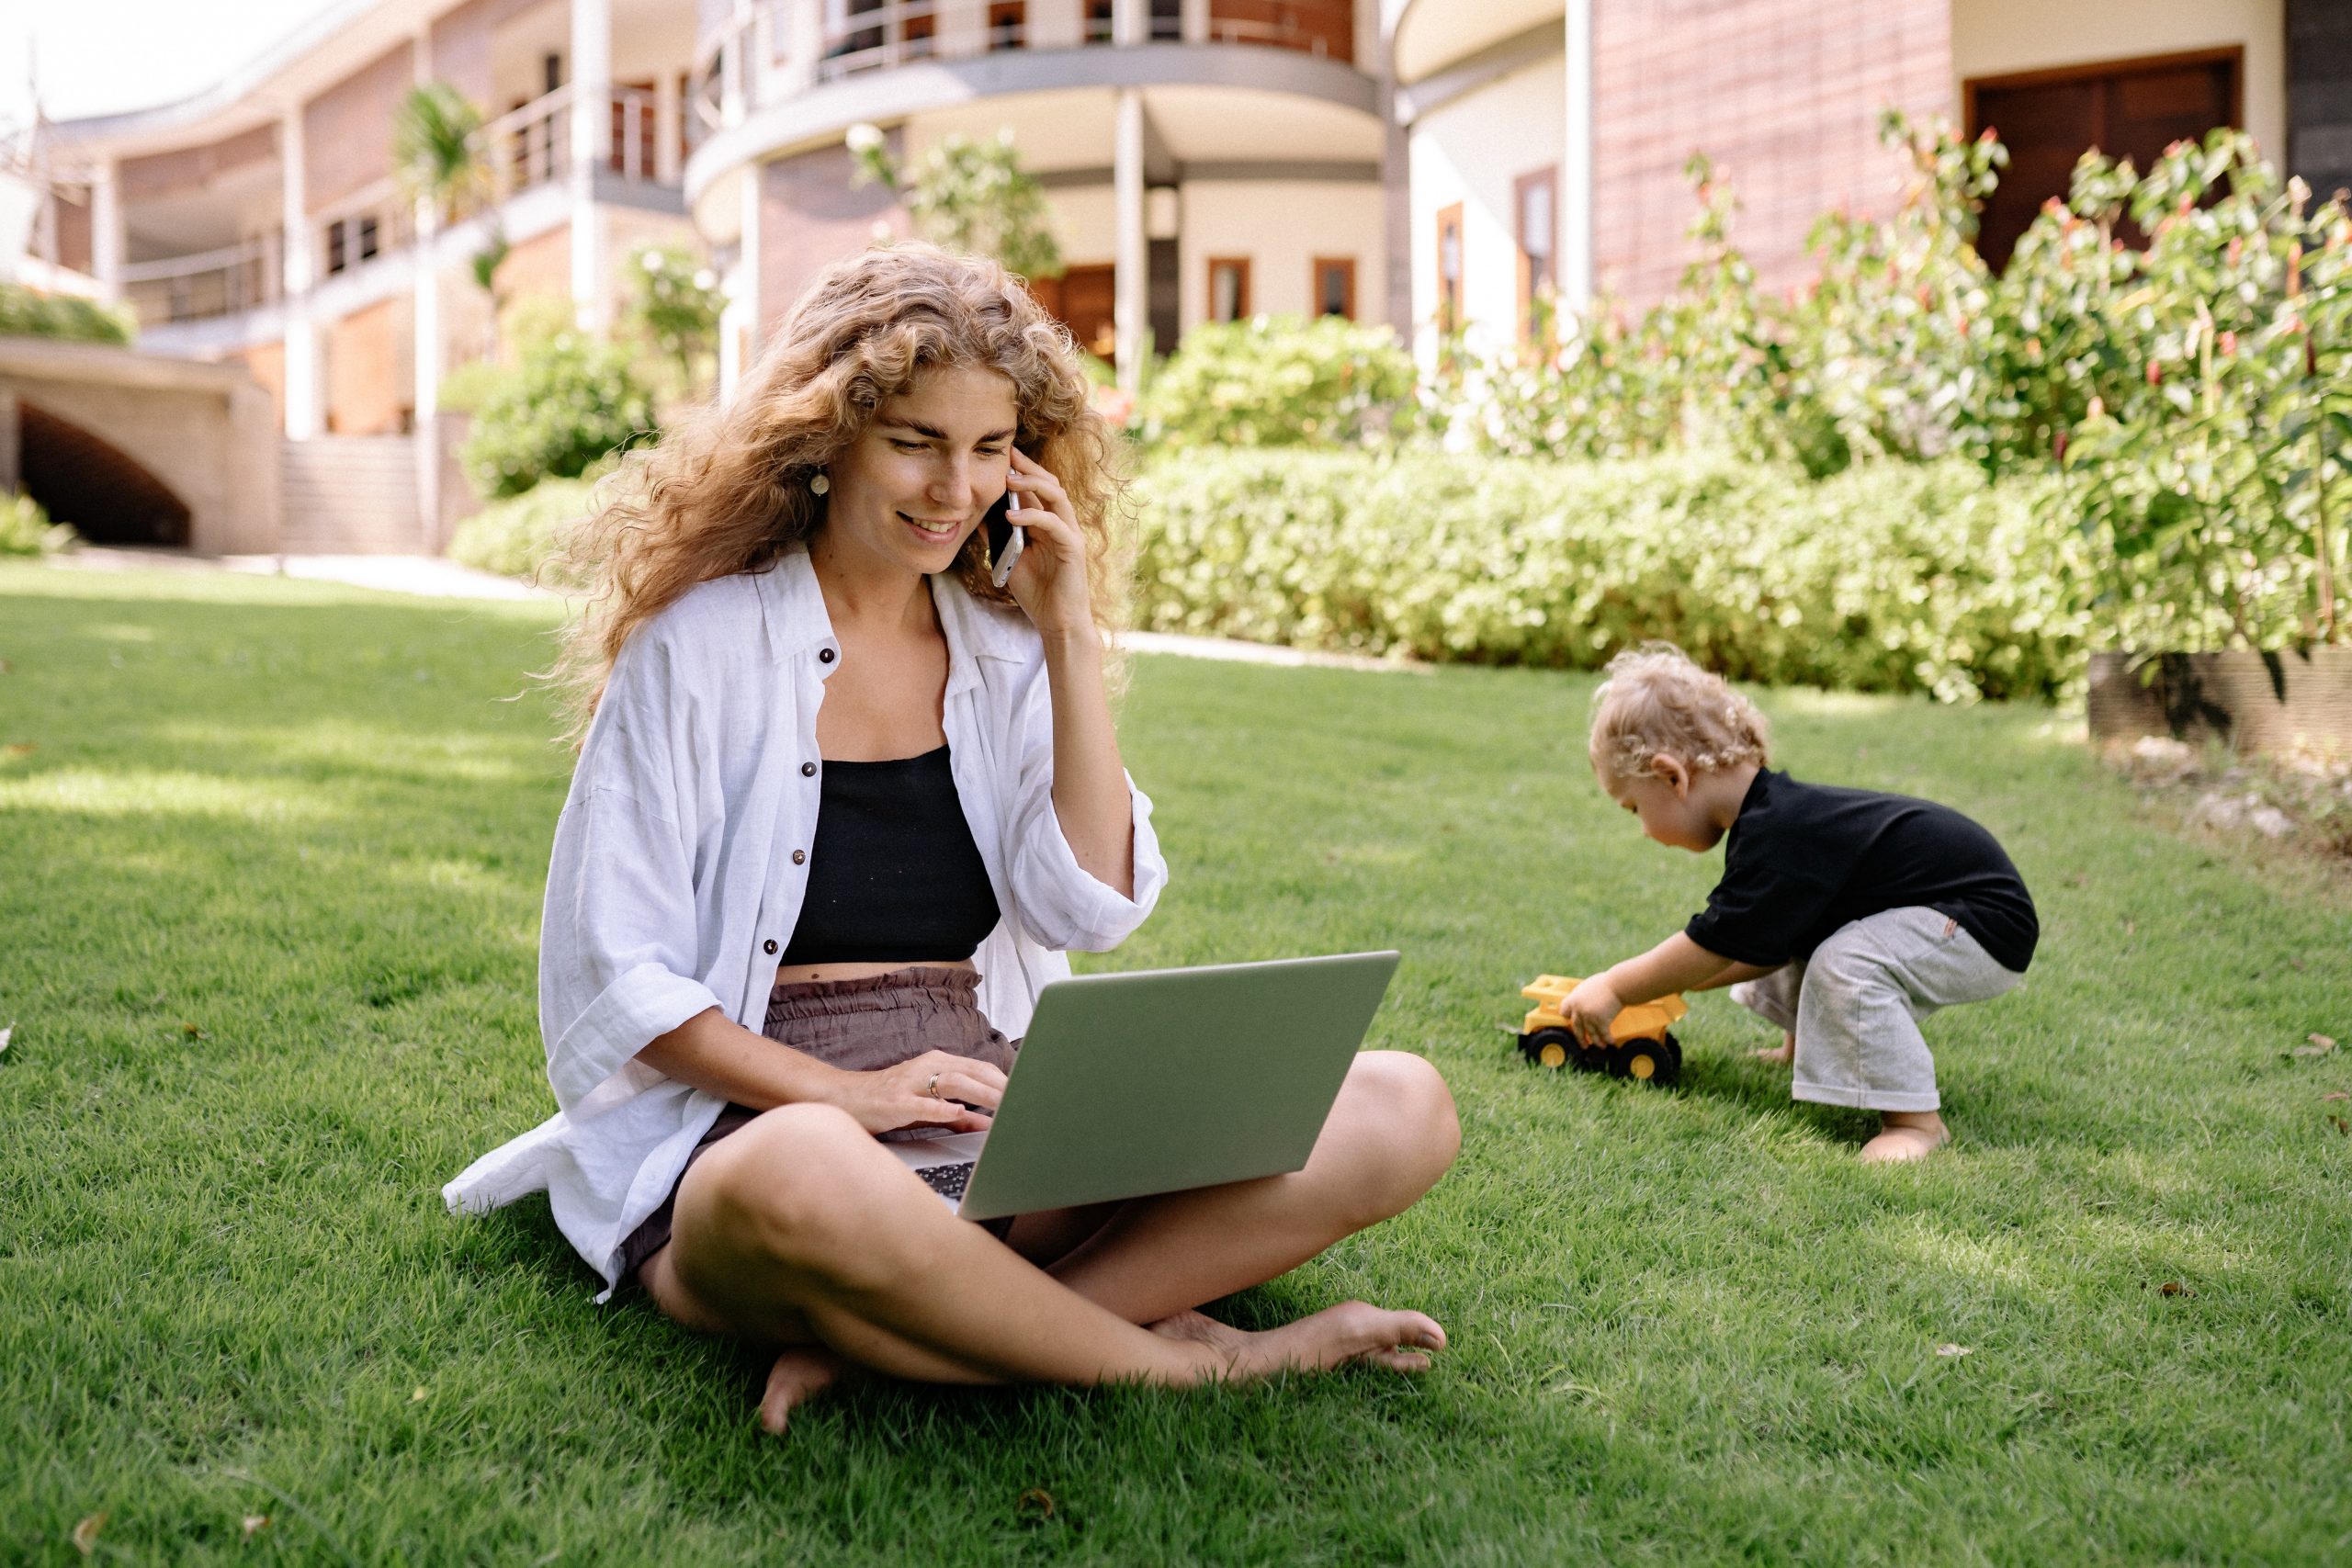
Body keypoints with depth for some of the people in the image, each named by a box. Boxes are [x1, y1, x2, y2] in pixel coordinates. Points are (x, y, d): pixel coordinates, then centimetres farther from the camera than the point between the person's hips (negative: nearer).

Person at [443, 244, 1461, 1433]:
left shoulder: (1003, 650, 13)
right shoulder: (703, 643, 0)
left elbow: (1096, 910, 1)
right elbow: (612, 975, -4)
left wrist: (1071, 634, -1)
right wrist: (846, 1092, -17)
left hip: (1004, 1129, 5)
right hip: (761, 1121, -5)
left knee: (1400, 1109, -16)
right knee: (804, 1181, -43)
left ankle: (882, 1343, -26)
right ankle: (1189, 1360, -19)